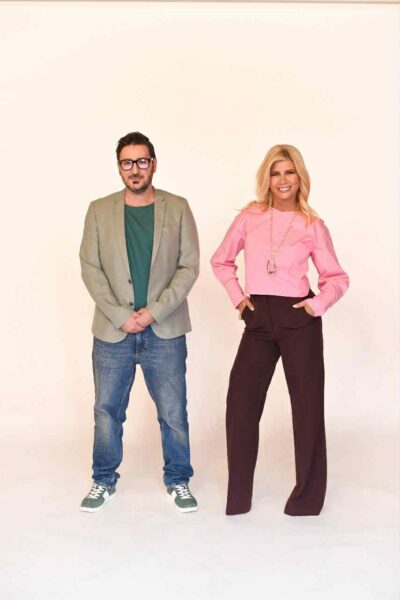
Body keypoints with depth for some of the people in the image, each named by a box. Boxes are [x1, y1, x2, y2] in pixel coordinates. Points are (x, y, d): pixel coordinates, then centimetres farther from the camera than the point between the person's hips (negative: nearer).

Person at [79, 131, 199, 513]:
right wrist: (120, 315, -10)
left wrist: (155, 311, -11)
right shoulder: (99, 210, 4)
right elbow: (90, 267, 0)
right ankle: (104, 481, 28)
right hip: (113, 330, 1)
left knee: (173, 412, 6)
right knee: (107, 410, 10)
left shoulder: (177, 209, 2)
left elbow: (189, 266, -1)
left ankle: (178, 480, 25)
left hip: (165, 331, -1)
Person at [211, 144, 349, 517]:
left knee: (307, 402, 5)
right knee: (241, 400, 1)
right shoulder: (249, 217, 4)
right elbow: (221, 261, 15)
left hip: (299, 319, -2)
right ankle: (238, 494, 15)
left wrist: (320, 302, -11)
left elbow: (337, 276, 5)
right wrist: (237, 296, 4)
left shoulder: (312, 226, 0)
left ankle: (308, 495, 19)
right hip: (258, 320, 2)